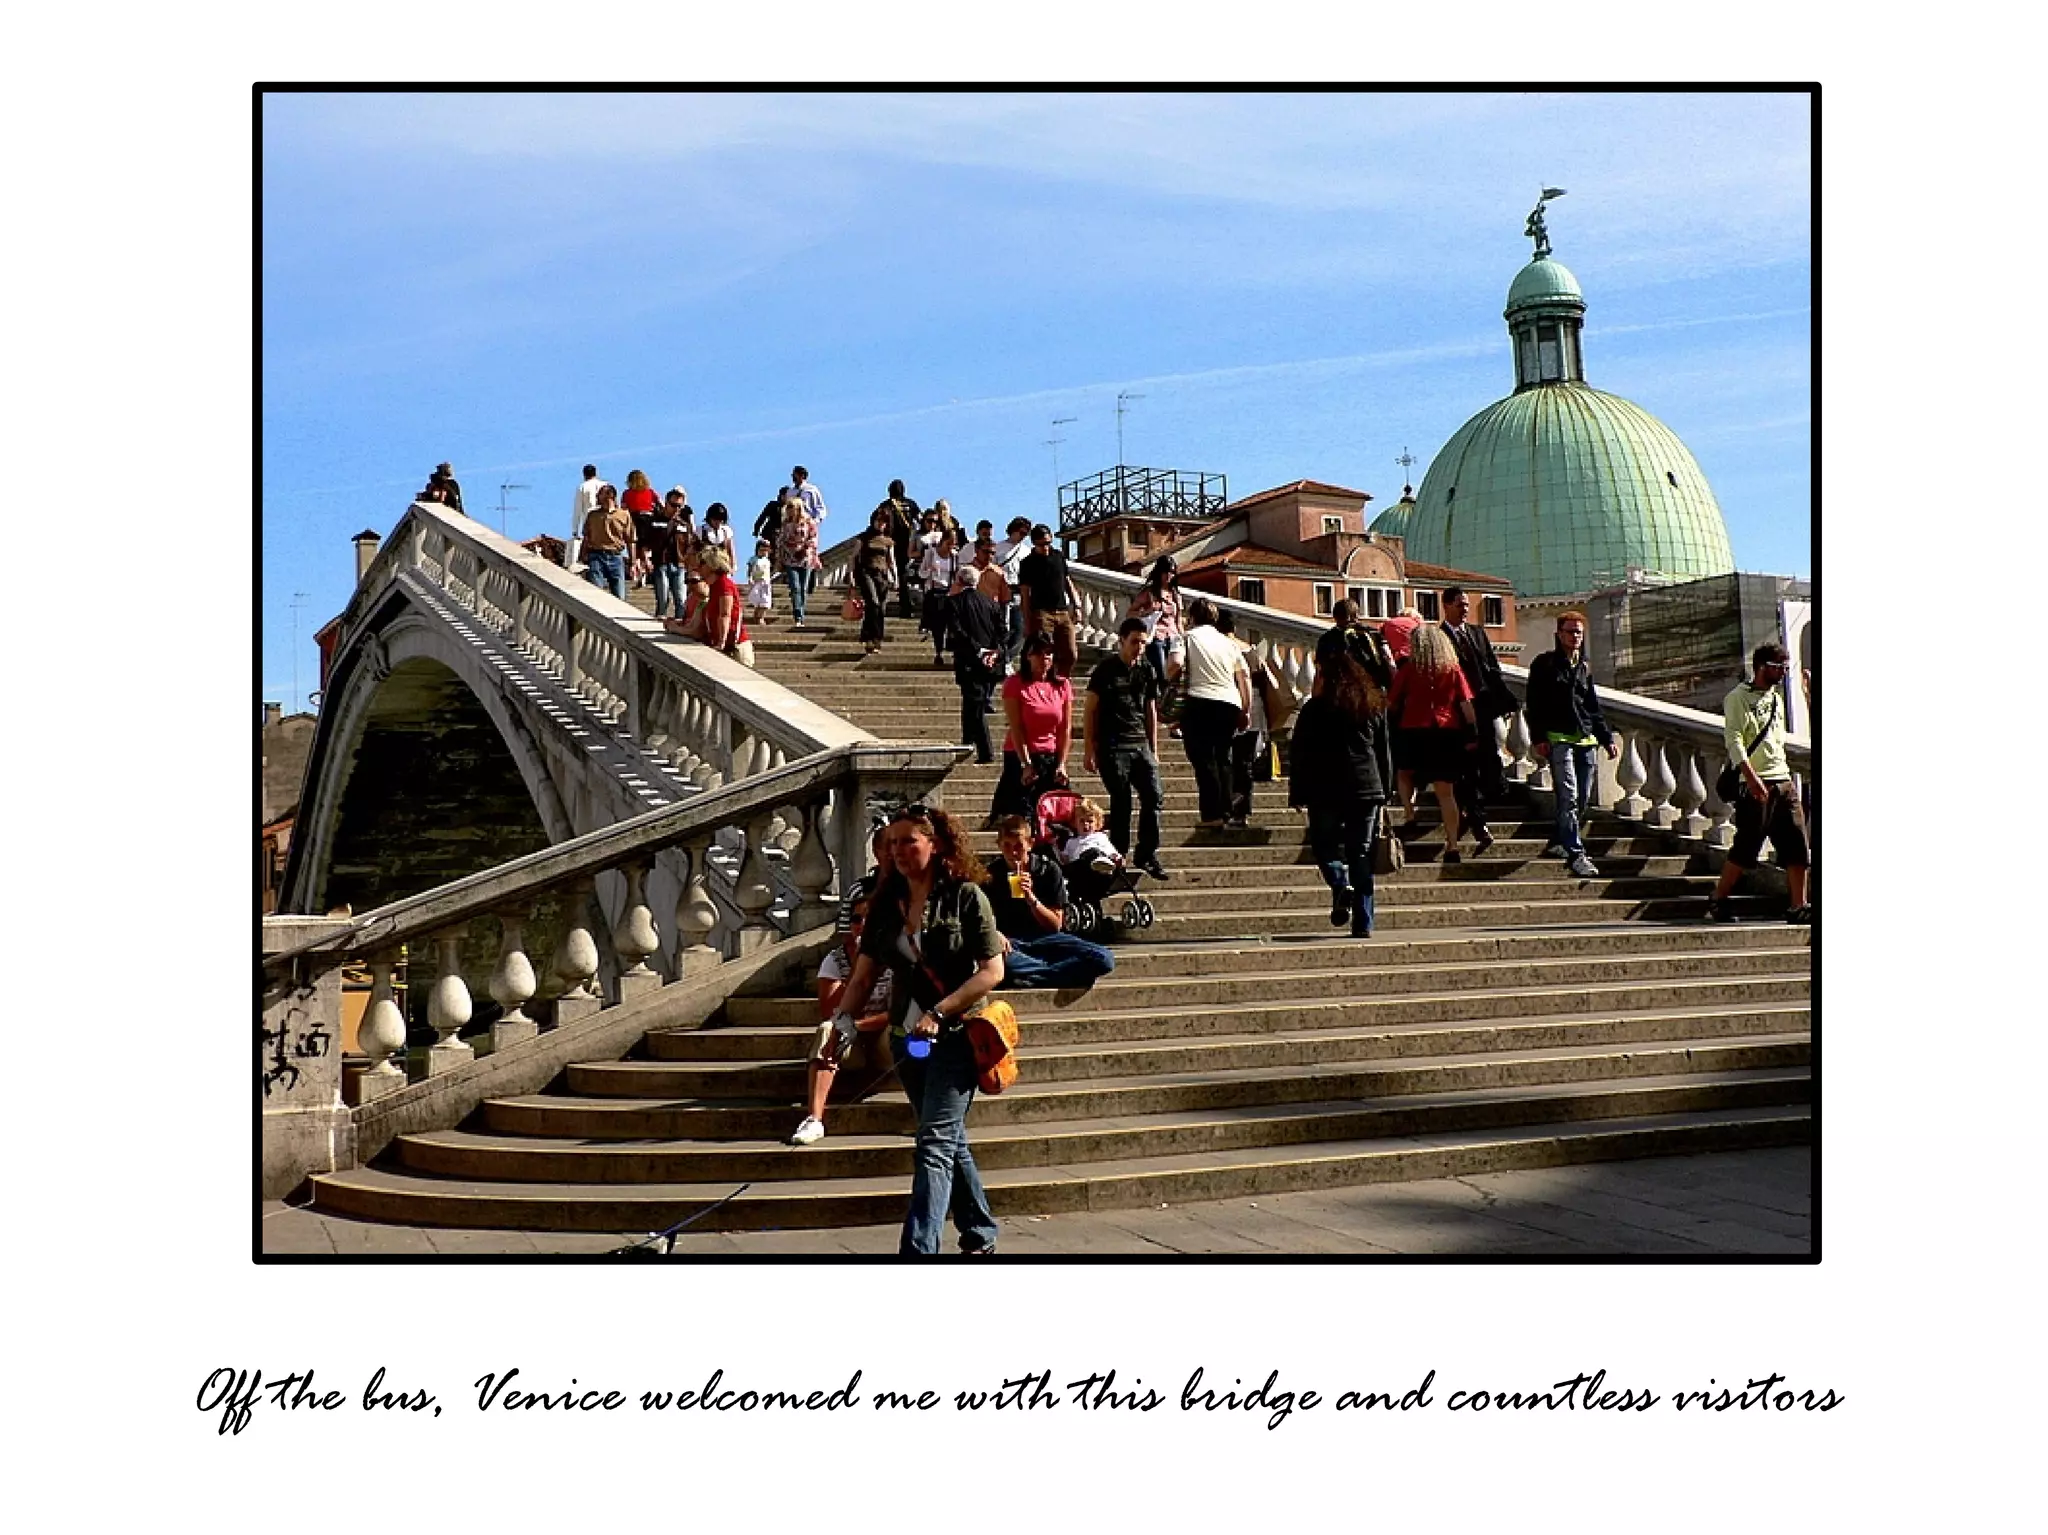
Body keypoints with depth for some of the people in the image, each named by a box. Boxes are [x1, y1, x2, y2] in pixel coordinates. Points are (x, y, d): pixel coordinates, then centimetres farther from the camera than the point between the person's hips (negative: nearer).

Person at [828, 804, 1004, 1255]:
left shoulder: (965, 895, -10)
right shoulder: (886, 902, 5)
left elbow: (992, 971, -13)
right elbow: (865, 972, 6)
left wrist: (938, 1014, -20)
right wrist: (845, 1017, -9)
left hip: (955, 1032, -6)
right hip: (906, 1034, 6)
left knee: (935, 1143, -13)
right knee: (950, 1139, 18)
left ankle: (918, 1249, -18)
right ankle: (980, 1235, 33)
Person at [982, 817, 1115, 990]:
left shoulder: (1048, 869, 3)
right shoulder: (991, 874, 4)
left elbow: (1056, 925, 1)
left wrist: (1031, 898, -16)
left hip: (1045, 939, 1)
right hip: (1010, 943, -1)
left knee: (1104, 959, -24)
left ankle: (1029, 978, -26)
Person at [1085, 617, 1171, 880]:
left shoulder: (1147, 672, 12)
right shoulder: (1106, 669, -2)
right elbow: (1090, 711, -2)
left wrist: (1153, 750, 16)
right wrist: (1088, 750, -6)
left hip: (1140, 746, 5)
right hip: (1112, 747, -5)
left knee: (1153, 797, -3)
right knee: (1121, 802, -4)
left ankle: (1147, 856, 8)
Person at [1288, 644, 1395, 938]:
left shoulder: (1313, 710, -2)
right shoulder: (1375, 706, 10)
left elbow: (1299, 756, -2)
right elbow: (1385, 753, 14)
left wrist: (1297, 794, 5)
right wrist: (1385, 792, 20)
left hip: (1326, 791, -3)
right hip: (1368, 790, 3)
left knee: (1325, 844, 12)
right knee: (1361, 854, 6)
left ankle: (1341, 884, -18)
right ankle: (1363, 923, 2)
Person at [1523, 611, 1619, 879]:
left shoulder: (1584, 668, 20)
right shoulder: (1545, 664, 3)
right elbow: (1535, 704, -2)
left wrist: (1607, 739, 18)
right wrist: (1539, 738, -11)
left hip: (1585, 739, 6)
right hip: (1558, 738, -6)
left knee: (1584, 798, 5)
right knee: (1568, 796, -15)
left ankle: (1565, 841, 24)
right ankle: (1575, 854, -18)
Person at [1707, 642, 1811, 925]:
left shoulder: (1776, 698, 21)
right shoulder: (1737, 698, -3)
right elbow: (1733, 740, -14)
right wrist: (1751, 777, -23)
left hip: (1783, 782, 7)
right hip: (1754, 784, -7)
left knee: (1796, 845, 0)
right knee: (1747, 846, -8)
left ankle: (1799, 907, 2)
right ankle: (1717, 903, 2)